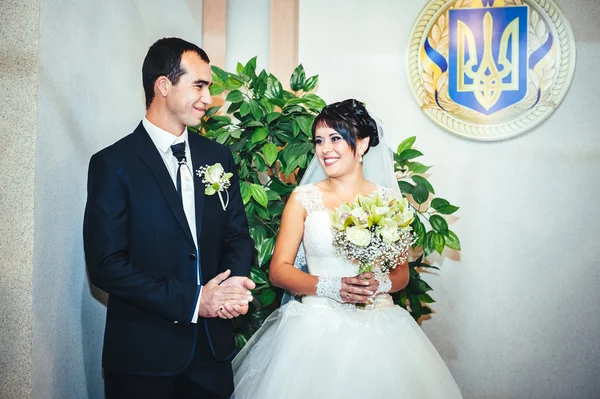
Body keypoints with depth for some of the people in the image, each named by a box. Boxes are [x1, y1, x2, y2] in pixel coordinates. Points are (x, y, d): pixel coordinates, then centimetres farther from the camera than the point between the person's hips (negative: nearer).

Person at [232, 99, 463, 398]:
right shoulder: (304, 198, 1)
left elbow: (402, 272, 10)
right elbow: (278, 270, -2)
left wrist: (381, 283, -13)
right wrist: (332, 287, -15)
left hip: (377, 327, 1)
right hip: (317, 326, -1)